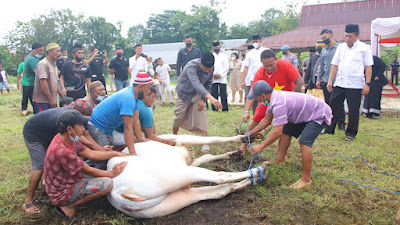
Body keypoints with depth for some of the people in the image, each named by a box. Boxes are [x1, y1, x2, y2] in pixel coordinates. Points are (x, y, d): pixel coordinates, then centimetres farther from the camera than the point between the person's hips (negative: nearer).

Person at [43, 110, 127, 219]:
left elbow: (91, 153, 6)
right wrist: (112, 173, -8)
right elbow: (88, 171, -19)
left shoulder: (68, 139, -2)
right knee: (107, 184, -22)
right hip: (61, 193, -10)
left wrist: (116, 153, 8)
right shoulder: (62, 151, -31)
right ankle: (68, 206, -6)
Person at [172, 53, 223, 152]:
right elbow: (196, 83, -55)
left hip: (197, 94, 4)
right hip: (184, 93, -4)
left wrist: (203, 99, -16)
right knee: (179, 117, 6)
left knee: (201, 114, -10)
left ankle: (205, 143, -8)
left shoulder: (211, 68, -19)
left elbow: (208, 85, -4)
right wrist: (210, 98, -69)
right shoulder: (191, 66, -39)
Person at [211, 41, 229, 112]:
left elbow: (226, 67, 3)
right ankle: (214, 108, 7)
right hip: (213, 79, 1)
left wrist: (220, 74, -9)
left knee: (223, 94, -4)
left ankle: (225, 108, 1)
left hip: (222, 79, -1)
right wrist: (214, 74, -10)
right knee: (214, 94, 0)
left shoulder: (224, 56, 11)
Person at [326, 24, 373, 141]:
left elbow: (368, 67, -1)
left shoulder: (364, 48, 1)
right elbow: (335, 65, 12)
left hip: (355, 85, -3)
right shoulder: (341, 47, 11)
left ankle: (351, 133, 16)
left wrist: (367, 84, -9)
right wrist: (330, 80, 5)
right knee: (333, 106, 5)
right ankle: (329, 129, 19)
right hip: (339, 83, 4)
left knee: (353, 110, 3)